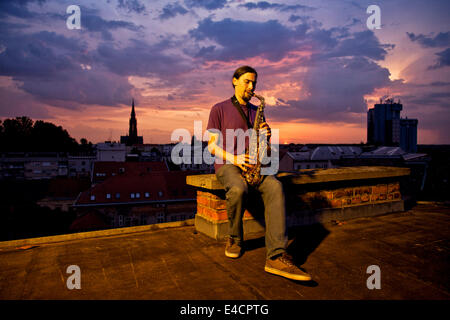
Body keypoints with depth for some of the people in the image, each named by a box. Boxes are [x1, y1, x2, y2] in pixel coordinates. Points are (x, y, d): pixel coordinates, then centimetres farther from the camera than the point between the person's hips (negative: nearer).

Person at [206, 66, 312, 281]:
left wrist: (266, 136, -5)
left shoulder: (256, 111, 19)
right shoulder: (219, 109, 6)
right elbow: (212, 145, 0)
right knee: (238, 189, -38)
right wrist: (233, 158, -17)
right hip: (226, 165, -3)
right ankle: (234, 239, -8)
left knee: (275, 187, -29)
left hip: (251, 166, 4)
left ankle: (276, 256, -35)